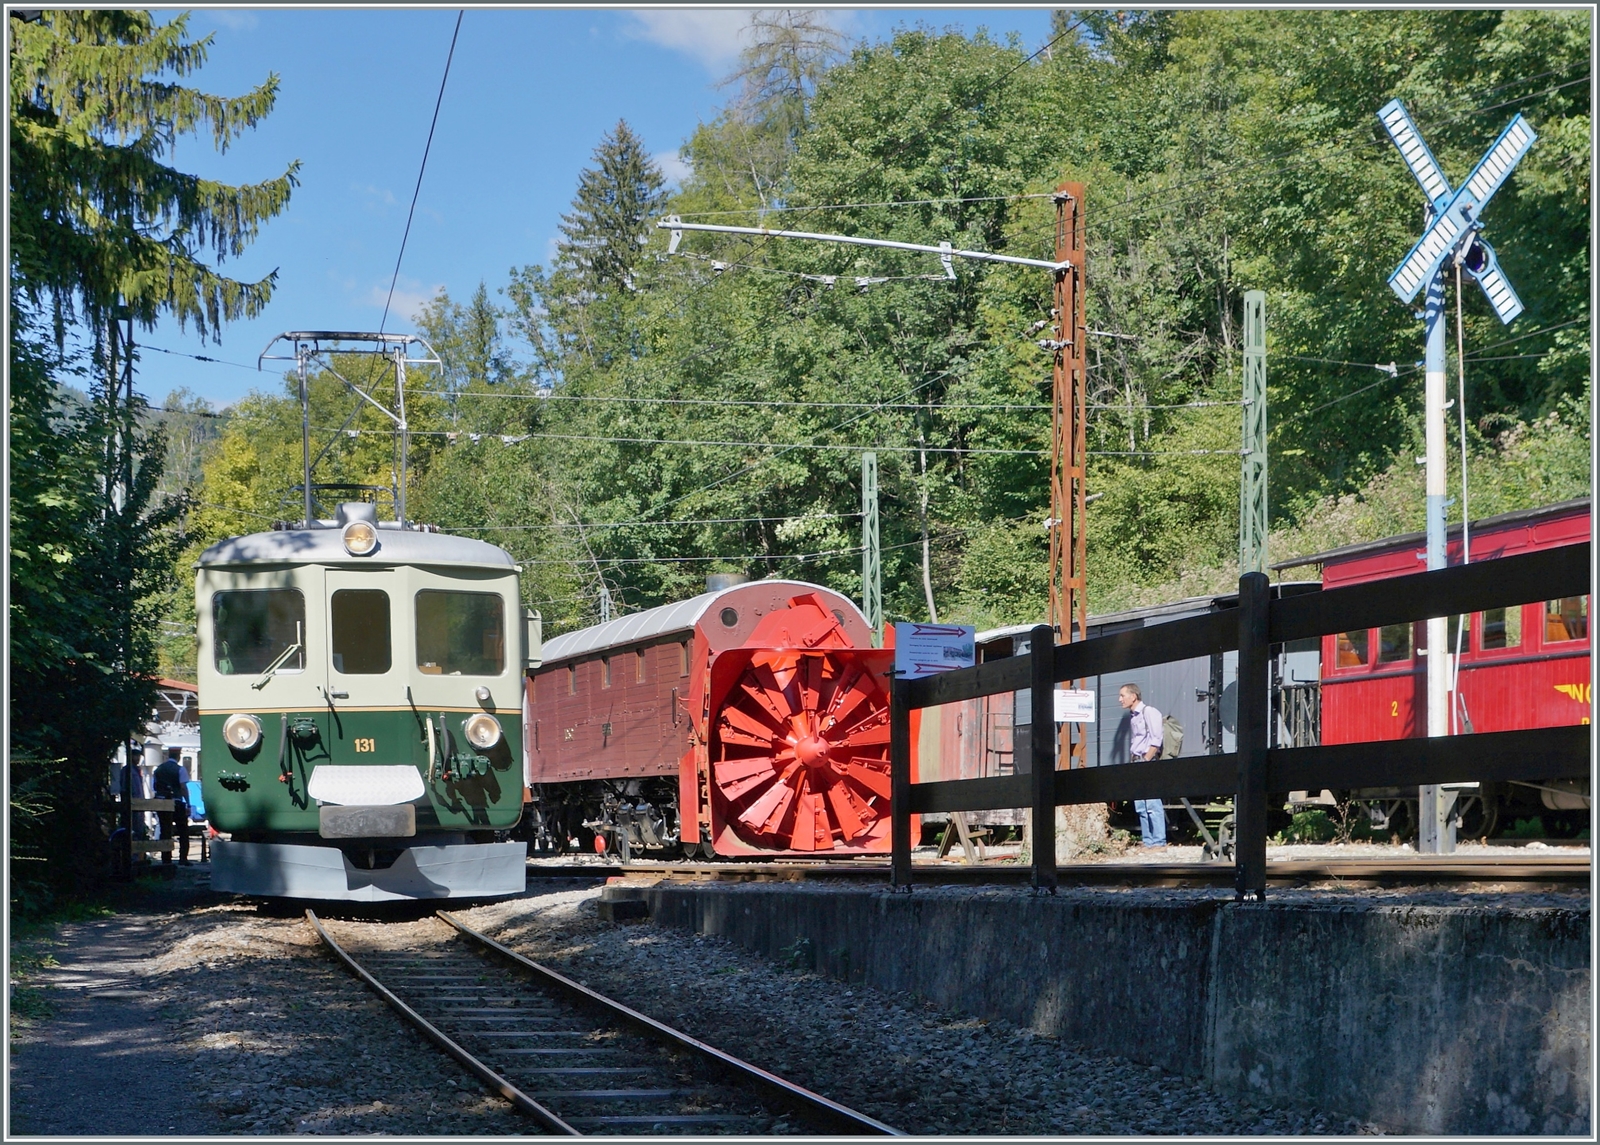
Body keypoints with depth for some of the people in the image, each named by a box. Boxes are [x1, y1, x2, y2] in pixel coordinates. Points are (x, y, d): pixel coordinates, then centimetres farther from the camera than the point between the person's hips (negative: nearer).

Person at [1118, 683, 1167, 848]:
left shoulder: (1149, 712, -7)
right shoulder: (1134, 716, 18)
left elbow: (1155, 741, -13)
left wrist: (1145, 760, -15)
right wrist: (1135, 760, 9)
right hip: (1137, 763, 9)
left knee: (1152, 804, -11)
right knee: (1140, 806, 7)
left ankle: (1158, 841, -11)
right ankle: (1147, 840, 10)